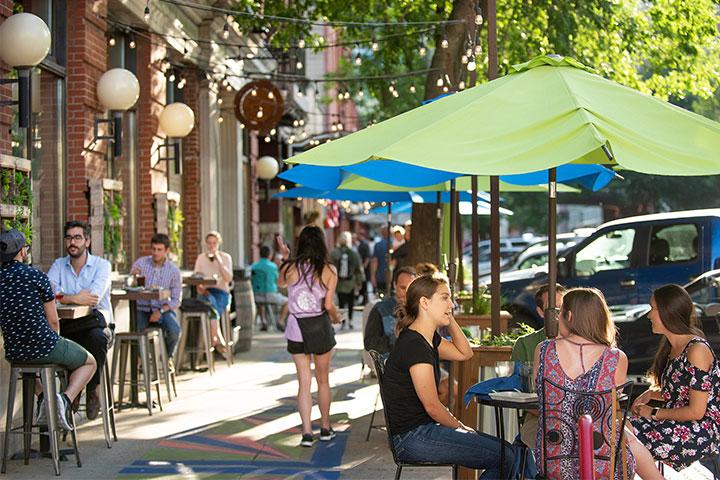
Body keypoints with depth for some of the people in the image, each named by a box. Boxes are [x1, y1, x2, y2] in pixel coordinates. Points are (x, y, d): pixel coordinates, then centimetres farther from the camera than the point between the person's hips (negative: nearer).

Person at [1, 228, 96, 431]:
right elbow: (53, 320, -6)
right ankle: (66, 399, -5)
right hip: (44, 346, -5)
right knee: (89, 362, 22)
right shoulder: (37, 276, -12)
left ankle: (42, 396, 16)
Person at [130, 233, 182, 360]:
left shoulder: (174, 270, 0)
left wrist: (161, 311, -15)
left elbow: (176, 300, 1)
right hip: (142, 308, 0)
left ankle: (167, 357, 3)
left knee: (174, 330, -29)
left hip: (163, 308, 0)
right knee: (136, 330, -30)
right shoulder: (140, 263, 3)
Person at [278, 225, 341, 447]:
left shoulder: (290, 268, -4)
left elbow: (279, 283, 19)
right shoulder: (328, 270, -8)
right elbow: (328, 305, -12)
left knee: (304, 381, 5)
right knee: (323, 380, 16)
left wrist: (286, 258, 28)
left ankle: (307, 432, -3)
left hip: (296, 328, 1)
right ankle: (325, 428, 27)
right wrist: (336, 318, 8)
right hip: (320, 326, -1)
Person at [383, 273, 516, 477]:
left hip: (423, 430, 10)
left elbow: (464, 353, 23)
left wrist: (450, 319, 11)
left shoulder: (429, 338, 10)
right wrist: (460, 427, -1)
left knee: (505, 450, 8)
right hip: (412, 438, -10)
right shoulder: (415, 345, -20)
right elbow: (432, 406, -17)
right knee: (506, 456, -13)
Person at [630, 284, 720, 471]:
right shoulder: (672, 347, 11)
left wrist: (654, 413, -11)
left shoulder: (696, 350, -18)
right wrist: (650, 394, 4)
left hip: (702, 433, -9)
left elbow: (696, 411, -19)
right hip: (679, 425, 9)